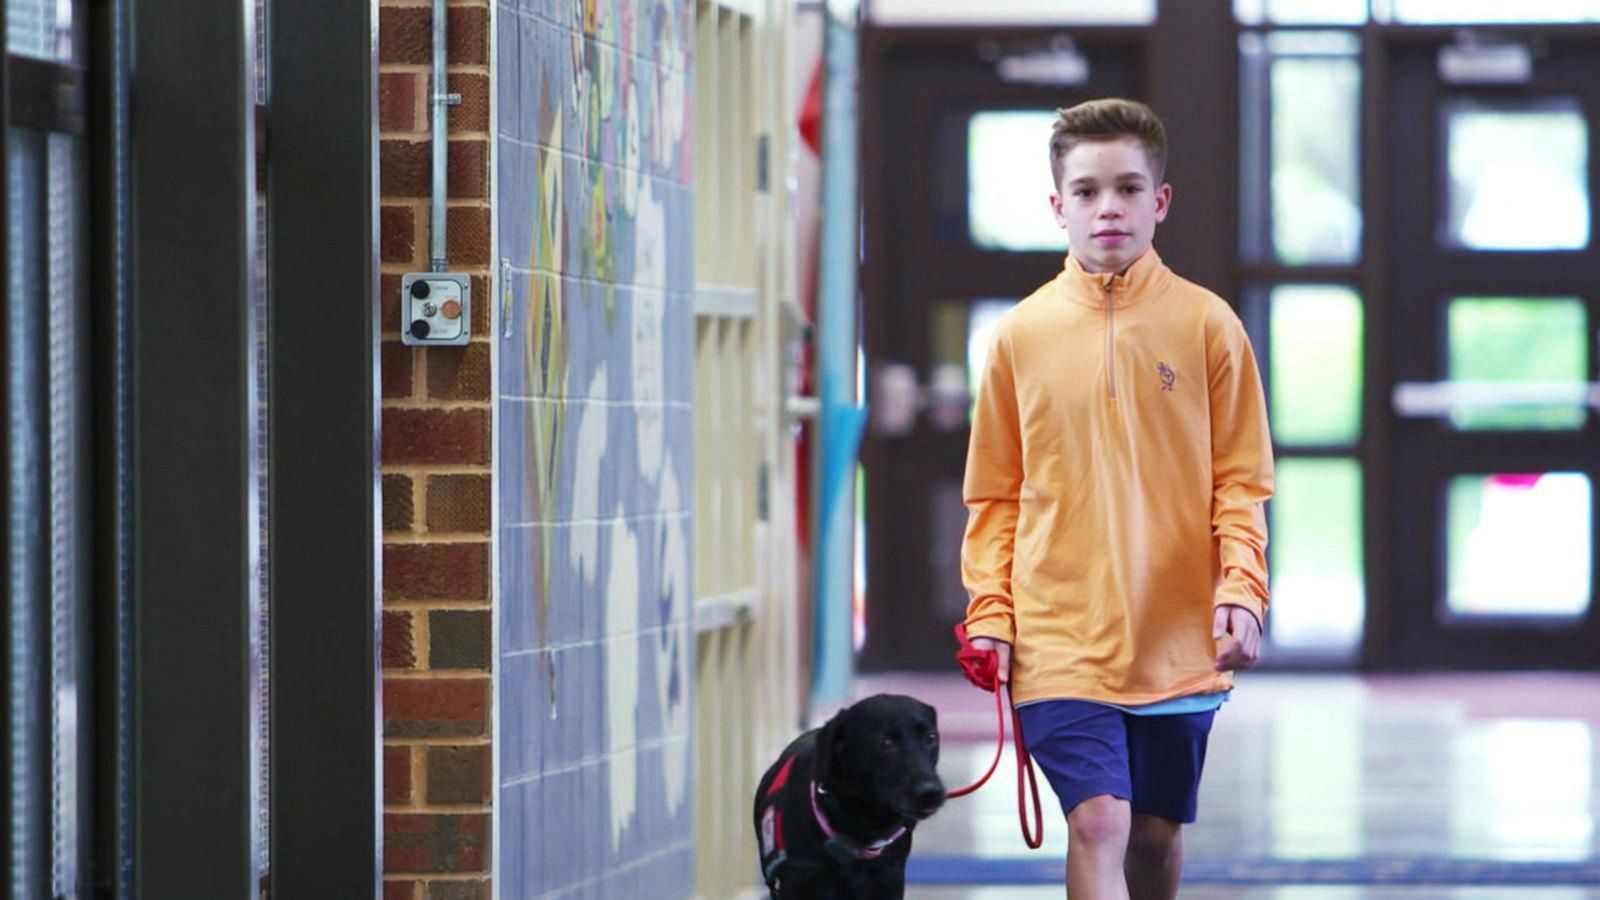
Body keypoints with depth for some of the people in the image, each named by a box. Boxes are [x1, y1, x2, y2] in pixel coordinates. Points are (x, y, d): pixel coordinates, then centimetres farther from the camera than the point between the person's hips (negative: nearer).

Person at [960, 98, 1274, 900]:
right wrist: (990, 612, -3)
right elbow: (994, 496, 6)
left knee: (1157, 832, 12)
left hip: (1178, 641, 1)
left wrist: (1242, 588, -11)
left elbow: (1240, 482, 2)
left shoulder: (1206, 325, 1)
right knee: (1098, 822, -14)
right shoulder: (1022, 334, 1)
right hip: (1061, 641, -1)